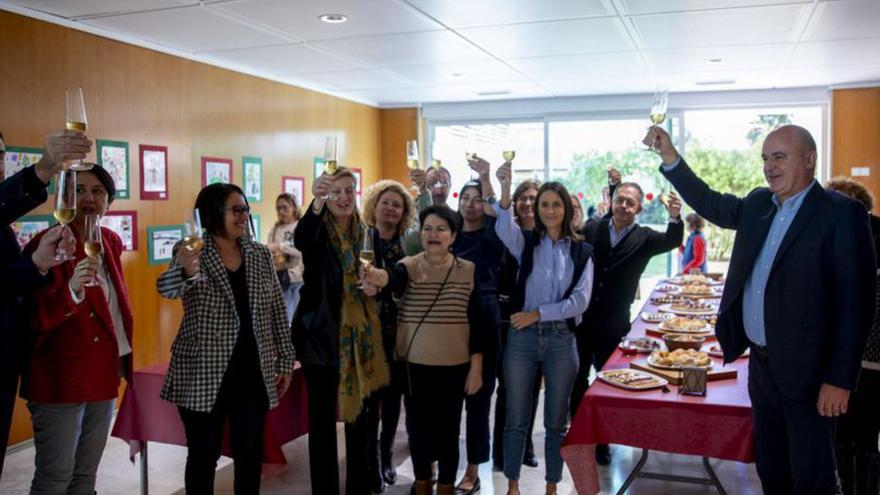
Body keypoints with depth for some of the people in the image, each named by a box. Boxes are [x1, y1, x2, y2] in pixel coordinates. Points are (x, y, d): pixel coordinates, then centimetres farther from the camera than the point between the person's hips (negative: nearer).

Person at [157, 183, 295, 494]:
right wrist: (186, 271, -48)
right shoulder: (192, 252, -6)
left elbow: (277, 311, 10)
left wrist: (285, 360, 9)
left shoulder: (261, 255, 6)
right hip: (204, 375, -3)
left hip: (254, 373, 4)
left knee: (251, 455, 11)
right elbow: (166, 288, -26)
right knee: (203, 456, 8)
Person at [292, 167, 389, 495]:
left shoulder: (359, 231, 7)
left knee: (359, 412, 14)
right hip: (321, 335, -5)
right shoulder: (319, 231, -9)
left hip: (357, 336, 6)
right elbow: (300, 240, -35)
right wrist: (316, 202, -52)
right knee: (322, 418, 1)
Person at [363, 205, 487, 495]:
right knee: (418, 427, 12)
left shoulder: (469, 271, -1)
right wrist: (380, 277, -52)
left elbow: (478, 321, 0)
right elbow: (394, 278, -29)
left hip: (455, 365, 0)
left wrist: (476, 367, -2)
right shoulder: (409, 266, -4)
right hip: (415, 364, 0)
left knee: (448, 429, 9)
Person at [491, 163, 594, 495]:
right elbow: (504, 229, -23)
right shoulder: (526, 242, 2)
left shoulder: (582, 252, 4)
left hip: (562, 339, 1)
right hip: (522, 336, 0)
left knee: (557, 420, 11)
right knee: (516, 418, 8)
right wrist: (505, 191, -40)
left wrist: (538, 313, -14)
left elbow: (580, 300, -5)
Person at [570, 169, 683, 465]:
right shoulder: (592, 229, -1)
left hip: (613, 325, -1)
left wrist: (674, 218, -39)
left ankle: (602, 441, 25)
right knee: (577, 380, 13)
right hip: (581, 319, 1)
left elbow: (672, 241, -21)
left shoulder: (644, 238, -4)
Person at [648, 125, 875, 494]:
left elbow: (856, 302, -16)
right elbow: (709, 204, 21)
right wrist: (670, 157, 8)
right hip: (760, 363, 7)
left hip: (805, 371, -6)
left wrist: (840, 380, -18)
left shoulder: (842, 214, -14)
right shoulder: (758, 204, 8)